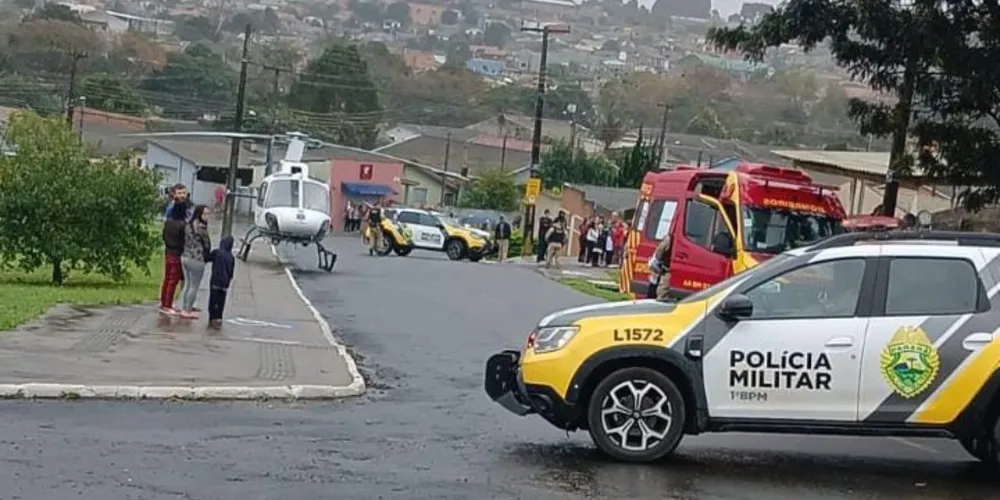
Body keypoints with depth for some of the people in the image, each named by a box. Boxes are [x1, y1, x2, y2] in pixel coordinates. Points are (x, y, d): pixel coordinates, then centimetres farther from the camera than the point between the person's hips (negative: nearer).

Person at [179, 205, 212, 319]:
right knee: (194, 287, 3)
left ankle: (184, 309, 22)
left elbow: (187, 241, 11)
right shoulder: (201, 226, -17)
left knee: (187, 284, 17)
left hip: (185, 257, 8)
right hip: (196, 259, -8)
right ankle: (188, 311, 8)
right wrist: (207, 256, 10)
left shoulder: (189, 225, 9)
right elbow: (207, 243, -8)